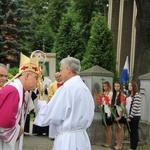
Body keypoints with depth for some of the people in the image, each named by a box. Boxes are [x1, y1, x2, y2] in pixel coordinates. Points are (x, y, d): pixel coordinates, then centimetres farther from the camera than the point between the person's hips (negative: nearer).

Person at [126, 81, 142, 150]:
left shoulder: (137, 95, -13)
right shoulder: (129, 95, 14)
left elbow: (135, 107, -17)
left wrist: (130, 116, -17)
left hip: (134, 116, -8)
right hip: (129, 116, 8)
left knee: (134, 132, -2)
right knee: (131, 132, 11)